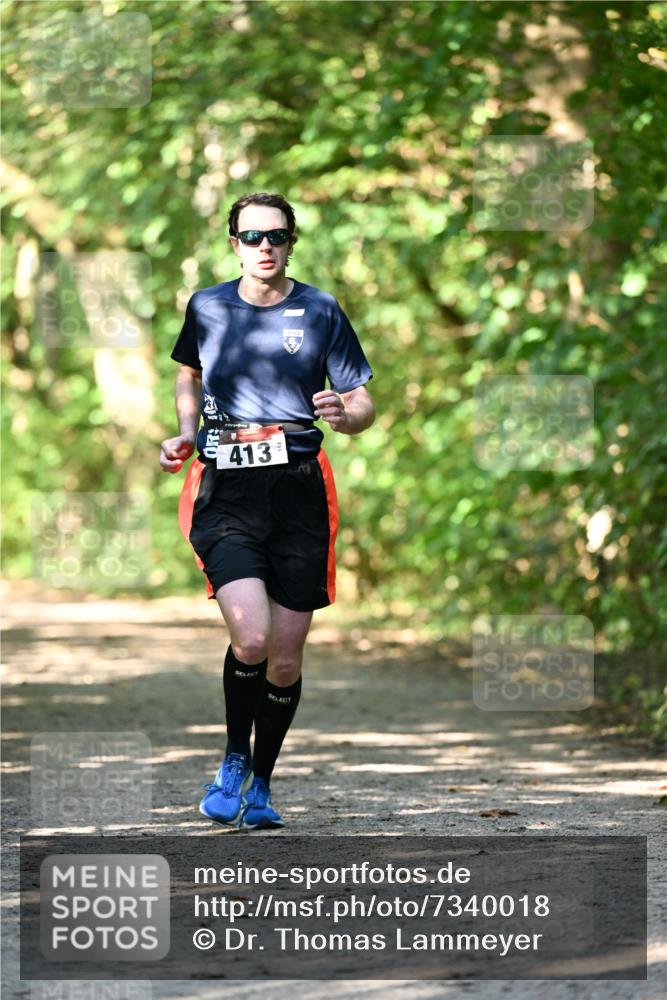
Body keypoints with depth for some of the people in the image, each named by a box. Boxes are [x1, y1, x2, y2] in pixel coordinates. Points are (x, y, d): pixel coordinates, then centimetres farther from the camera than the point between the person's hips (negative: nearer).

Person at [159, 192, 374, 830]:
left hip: (299, 491, 1)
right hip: (225, 493, -1)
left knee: (285, 660, 3)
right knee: (251, 639, -20)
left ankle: (261, 783, 24)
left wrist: (343, 415, -16)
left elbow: (363, 405, 7)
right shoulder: (206, 308, 8)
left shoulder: (321, 312, 4)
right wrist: (185, 434, 10)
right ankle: (234, 760, 6)